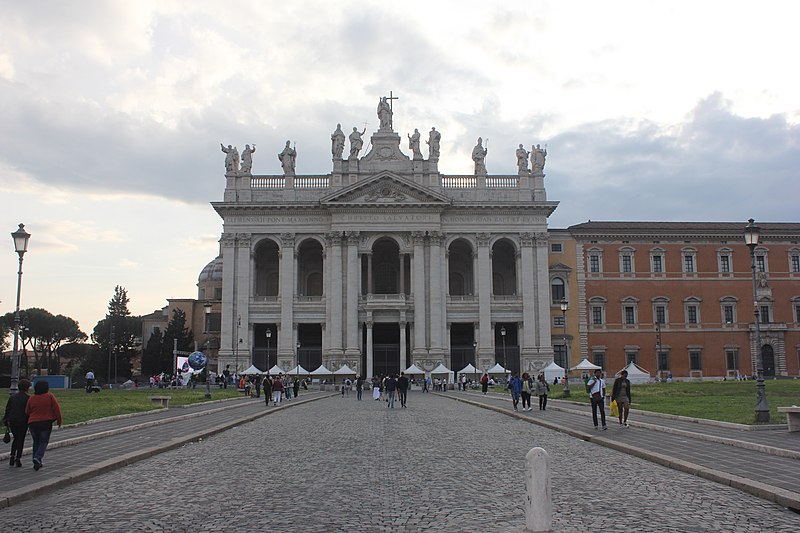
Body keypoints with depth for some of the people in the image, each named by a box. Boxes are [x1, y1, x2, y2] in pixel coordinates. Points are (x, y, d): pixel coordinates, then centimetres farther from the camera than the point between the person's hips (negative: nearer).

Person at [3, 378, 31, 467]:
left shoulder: (12, 397, 7)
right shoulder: (27, 398, -9)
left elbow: (7, 410, 8)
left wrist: (6, 423, 14)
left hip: (12, 421, 5)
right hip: (23, 422, -5)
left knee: (16, 439, 20)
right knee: (21, 440, 5)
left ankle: (12, 456, 8)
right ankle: (18, 459, 3)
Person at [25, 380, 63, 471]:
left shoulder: (31, 398, 4)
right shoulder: (50, 397, -5)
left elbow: (27, 412, 9)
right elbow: (57, 409, -7)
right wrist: (59, 420, 4)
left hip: (32, 423, 3)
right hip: (46, 422, -3)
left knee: (36, 442, 15)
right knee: (44, 442, 4)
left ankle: (37, 463, 16)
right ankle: (38, 458, -18)